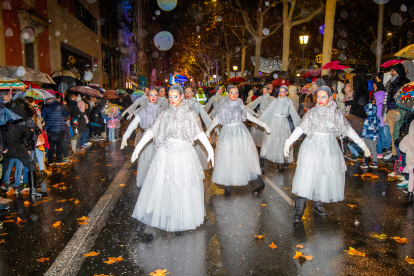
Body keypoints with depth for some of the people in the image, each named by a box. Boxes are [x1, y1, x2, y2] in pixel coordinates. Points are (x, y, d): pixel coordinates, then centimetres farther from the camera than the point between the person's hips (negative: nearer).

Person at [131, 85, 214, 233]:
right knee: (158, 186, 4)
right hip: (166, 153, 1)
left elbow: (200, 133, -3)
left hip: (184, 154, -1)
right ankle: (145, 218, 17)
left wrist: (210, 149, -13)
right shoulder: (164, 114, 6)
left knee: (184, 188, 7)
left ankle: (182, 219, 25)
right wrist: (138, 147, -1)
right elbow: (151, 131, 3)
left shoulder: (190, 114, 1)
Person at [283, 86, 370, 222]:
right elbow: (300, 128, -6)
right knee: (306, 177, -7)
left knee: (325, 177, 6)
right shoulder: (312, 112, 1)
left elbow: (349, 130, 6)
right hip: (312, 148, -2)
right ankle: (299, 210, -3)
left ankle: (318, 204, 24)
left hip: (329, 149, 2)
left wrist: (362, 145, 3)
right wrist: (288, 142, -16)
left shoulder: (336, 114, 3)